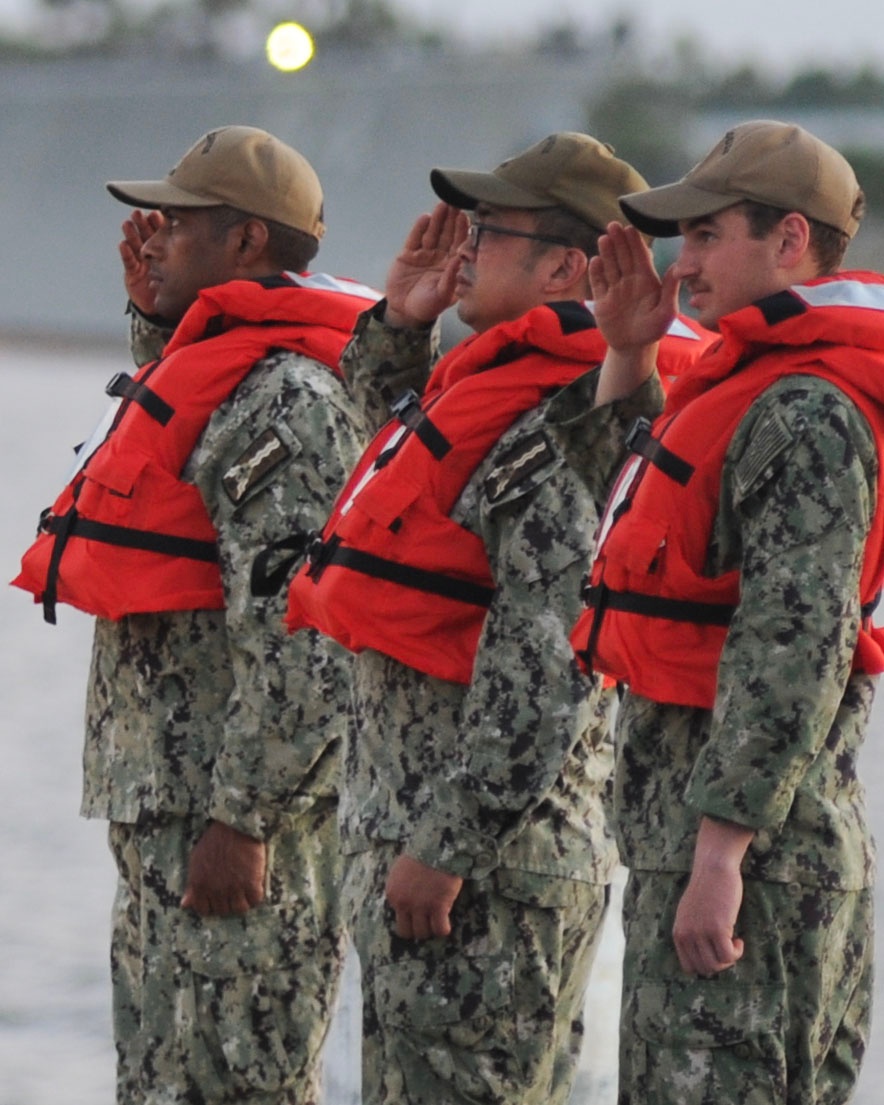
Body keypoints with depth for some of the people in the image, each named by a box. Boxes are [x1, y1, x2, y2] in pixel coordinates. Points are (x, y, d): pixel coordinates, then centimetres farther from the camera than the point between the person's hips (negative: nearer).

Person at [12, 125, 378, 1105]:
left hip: (231, 823, -11)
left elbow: (299, 645, -23)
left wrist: (240, 821, -24)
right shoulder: (216, 366, 15)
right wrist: (155, 312, 24)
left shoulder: (286, 399, -17)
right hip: (162, 805, 11)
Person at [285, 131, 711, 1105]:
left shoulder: (565, 439, -20)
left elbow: (540, 680, -25)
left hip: (493, 849, -11)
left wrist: (445, 847, -24)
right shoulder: (489, 385, 12)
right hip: (401, 822, 11)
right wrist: (398, 322, 18)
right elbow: (397, 434, 37)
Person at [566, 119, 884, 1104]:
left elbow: (794, 648, -24)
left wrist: (720, 852, -27)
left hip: (751, 837, -11)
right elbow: (629, 521, 33)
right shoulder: (760, 386, 17)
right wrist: (626, 356, 23)